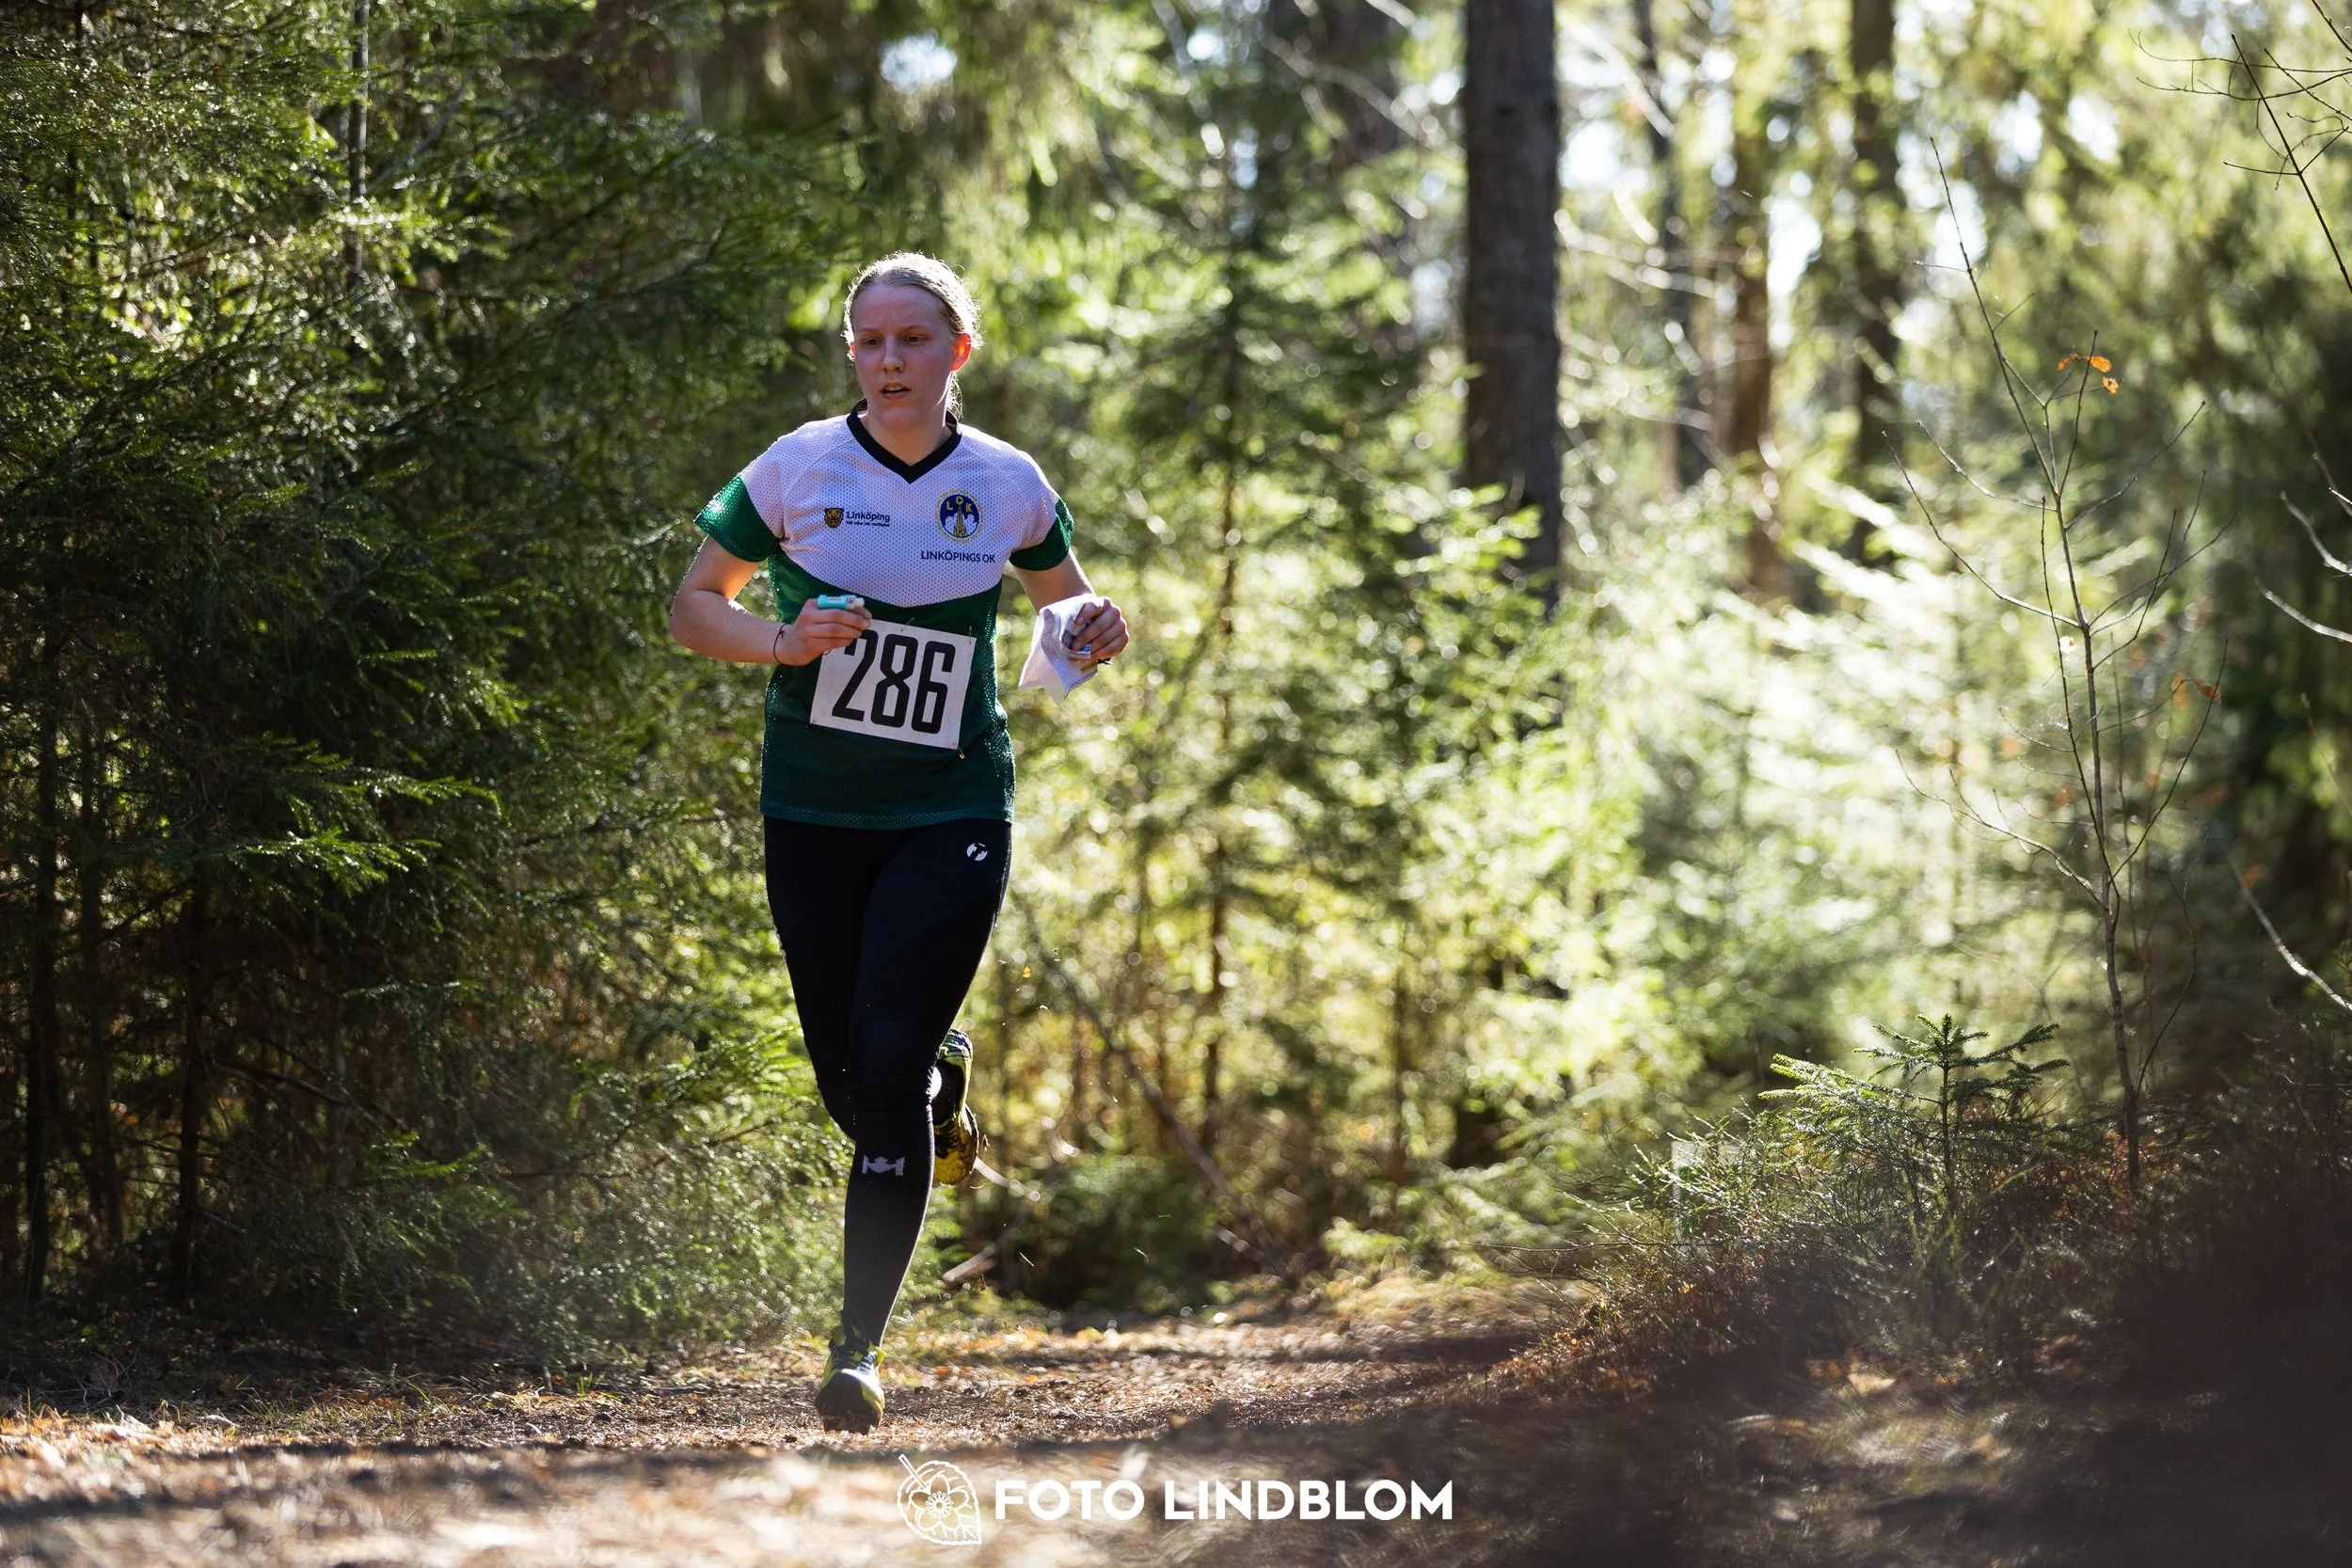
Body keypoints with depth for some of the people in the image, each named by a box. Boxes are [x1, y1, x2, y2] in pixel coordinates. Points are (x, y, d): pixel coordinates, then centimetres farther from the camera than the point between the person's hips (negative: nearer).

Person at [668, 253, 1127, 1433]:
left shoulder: (1008, 485, -1)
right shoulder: (796, 469, -4)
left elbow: (1066, 602, 16)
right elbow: (693, 604, 4)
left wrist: (1093, 630, -7)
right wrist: (783, 642, -16)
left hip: (952, 814, -1)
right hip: (813, 813, 1)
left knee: (885, 1069, -13)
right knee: (846, 1078, 6)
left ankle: (859, 1346, -6)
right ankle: (943, 1077, 44)